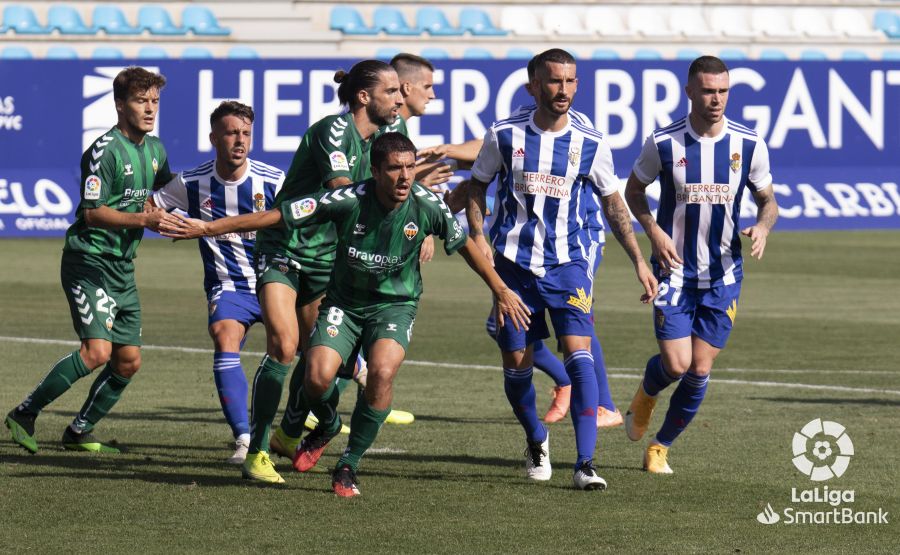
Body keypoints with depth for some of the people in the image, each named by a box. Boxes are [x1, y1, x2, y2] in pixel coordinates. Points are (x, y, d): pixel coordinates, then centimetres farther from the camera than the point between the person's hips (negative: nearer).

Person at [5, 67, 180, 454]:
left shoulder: (154, 149, 12)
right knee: (97, 350, -22)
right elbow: (92, 212, -19)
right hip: (89, 260, -9)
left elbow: (165, 190, 34)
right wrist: (143, 219, -25)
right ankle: (24, 415, -10)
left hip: (122, 269, 9)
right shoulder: (105, 150, -14)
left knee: (128, 361, 5)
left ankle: (79, 433, 18)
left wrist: (168, 215, 16)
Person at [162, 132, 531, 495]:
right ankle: (327, 426, 19)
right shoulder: (348, 201, -21)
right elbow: (276, 216, -17)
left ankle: (349, 465, -7)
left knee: (382, 371, -28)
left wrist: (501, 291, 11)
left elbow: (465, 245, 4)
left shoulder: (427, 206, -15)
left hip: (395, 305, 0)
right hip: (344, 303, 0)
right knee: (318, 377, -22)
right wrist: (209, 228, -17)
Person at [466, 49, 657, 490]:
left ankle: (585, 463, -18)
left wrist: (639, 261, 5)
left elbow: (613, 204, 10)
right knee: (516, 362, 2)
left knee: (579, 353, -16)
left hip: (567, 264, 0)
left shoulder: (591, 144, 0)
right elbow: (477, 186, 11)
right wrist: (477, 236, -5)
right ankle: (536, 441, 31)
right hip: (513, 264, 1)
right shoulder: (504, 135, -2)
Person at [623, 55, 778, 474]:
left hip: (723, 275, 2)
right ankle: (647, 393, 26)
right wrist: (654, 231, -9)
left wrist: (763, 226, -16)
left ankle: (660, 447, 20)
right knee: (675, 365, -11)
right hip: (675, 271, -2)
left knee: (699, 372, -1)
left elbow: (768, 201, 7)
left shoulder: (749, 145, -4)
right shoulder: (663, 143, -8)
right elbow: (633, 189, 7)